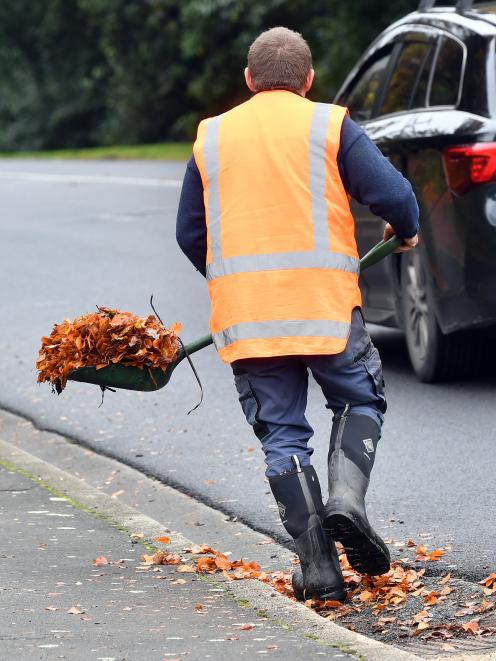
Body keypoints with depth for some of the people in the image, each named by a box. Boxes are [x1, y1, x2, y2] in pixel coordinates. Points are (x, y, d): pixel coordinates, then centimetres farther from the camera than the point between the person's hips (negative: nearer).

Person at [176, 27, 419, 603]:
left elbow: (190, 234, 16)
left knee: (282, 435, 8)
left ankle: (317, 567, 2)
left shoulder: (211, 136, 12)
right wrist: (405, 231, 17)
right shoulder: (329, 125, 2)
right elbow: (393, 194, -5)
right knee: (360, 403, 18)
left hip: (242, 312, 2)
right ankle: (346, 498, -8)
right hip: (324, 304, -2)